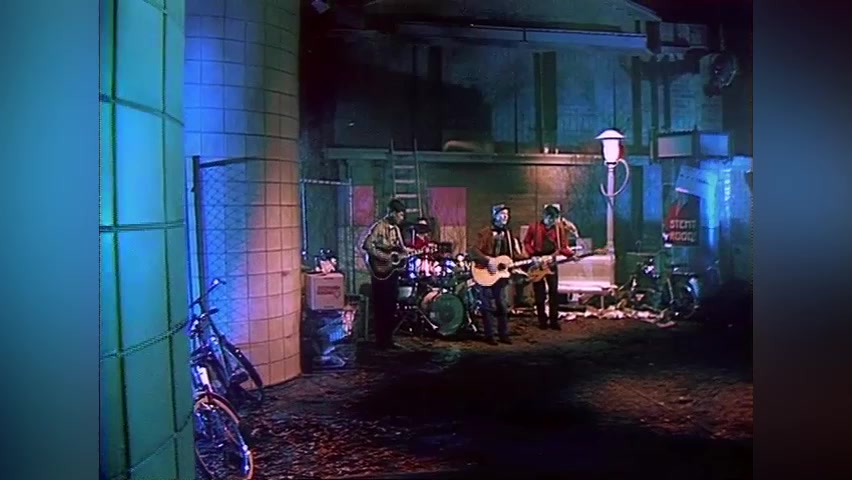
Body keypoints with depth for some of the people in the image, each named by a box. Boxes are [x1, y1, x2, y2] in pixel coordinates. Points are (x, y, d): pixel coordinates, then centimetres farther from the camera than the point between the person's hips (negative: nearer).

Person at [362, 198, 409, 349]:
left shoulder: (396, 229, 14)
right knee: (381, 307, -2)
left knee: (391, 307, 11)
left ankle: (388, 339, 19)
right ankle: (381, 341, 4)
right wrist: (384, 257, -23)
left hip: (393, 272, 8)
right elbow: (367, 245, -22)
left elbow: (401, 248, 20)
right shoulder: (379, 226, -12)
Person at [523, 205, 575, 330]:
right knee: (540, 293, 3)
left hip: (551, 263, 2)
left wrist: (571, 254, -11)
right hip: (537, 263, -1)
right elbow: (526, 243, 1)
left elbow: (562, 246, 6)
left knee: (554, 291, -2)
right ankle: (542, 321, 13)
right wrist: (533, 255, -12)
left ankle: (554, 320, 6)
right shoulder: (534, 228, -4)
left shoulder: (560, 228, 2)